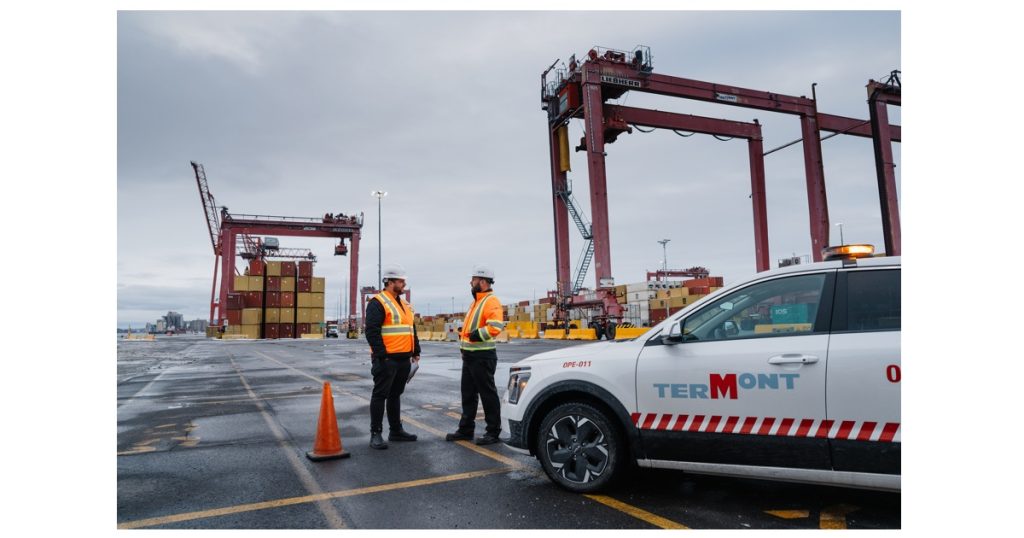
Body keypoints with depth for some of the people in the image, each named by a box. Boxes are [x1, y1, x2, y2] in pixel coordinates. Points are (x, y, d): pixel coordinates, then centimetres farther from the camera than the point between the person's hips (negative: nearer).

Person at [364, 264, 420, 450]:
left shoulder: (405, 305, 18)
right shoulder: (377, 303, -10)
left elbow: (411, 329, 24)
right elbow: (372, 331, -17)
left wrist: (416, 351, 18)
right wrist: (381, 355, -20)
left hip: (404, 359, 8)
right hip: (387, 359, -8)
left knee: (395, 395, 16)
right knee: (380, 395, -1)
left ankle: (396, 430, 25)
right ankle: (376, 434, 6)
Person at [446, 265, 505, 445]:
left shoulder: (491, 301, -13)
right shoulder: (476, 301, 18)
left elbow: (496, 326, -27)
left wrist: (478, 335, -25)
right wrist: (463, 334, 14)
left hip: (483, 356, -10)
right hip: (469, 355, 10)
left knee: (487, 394, -1)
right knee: (468, 394, 15)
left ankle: (493, 432, 8)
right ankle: (466, 429, 24)